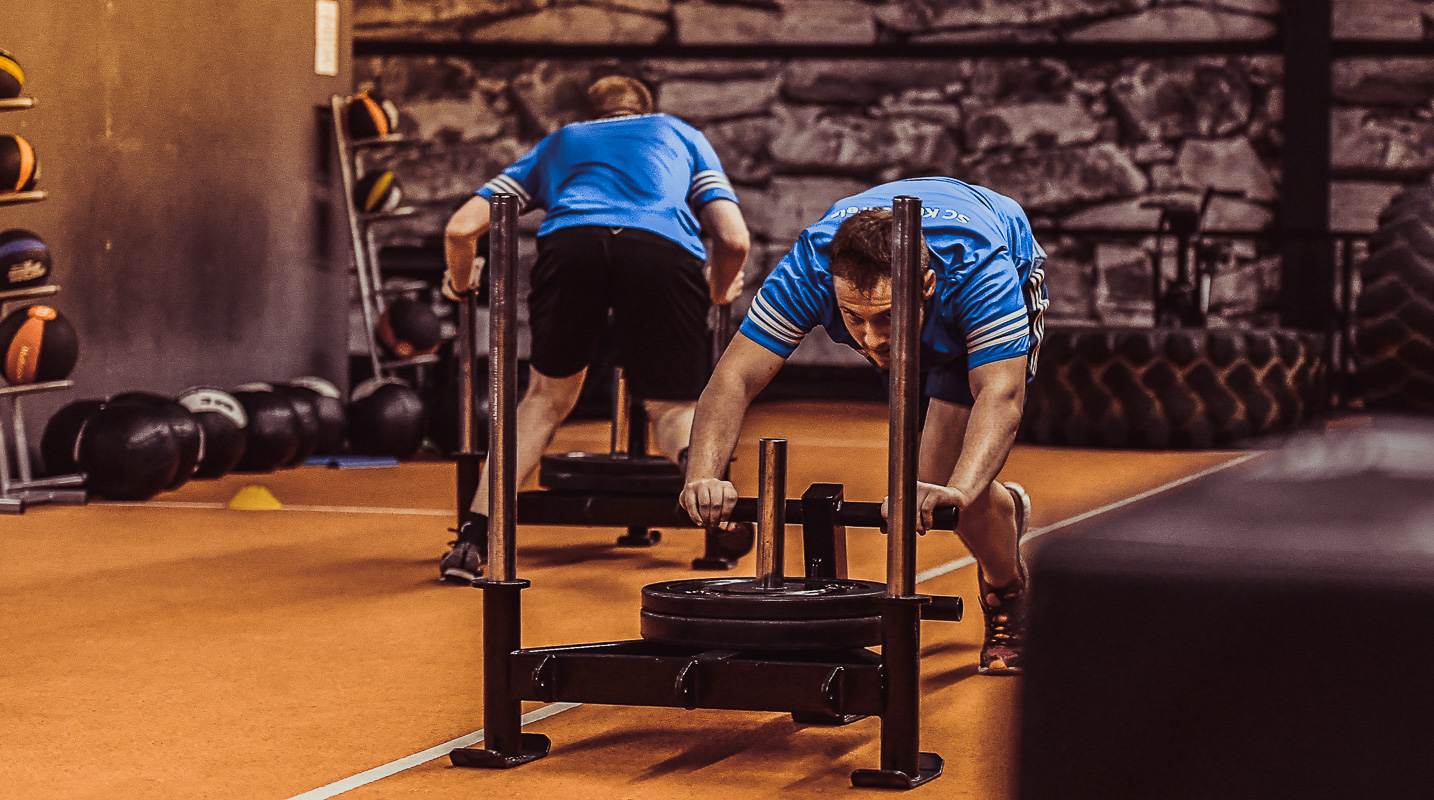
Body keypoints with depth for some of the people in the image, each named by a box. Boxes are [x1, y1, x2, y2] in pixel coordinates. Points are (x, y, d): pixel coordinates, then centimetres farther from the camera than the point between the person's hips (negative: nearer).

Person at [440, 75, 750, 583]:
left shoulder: (558, 142, 40)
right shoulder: (682, 135, 39)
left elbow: (460, 229, 30)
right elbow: (734, 241, 24)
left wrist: (460, 283, 51)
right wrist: (721, 293, 45)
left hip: (569, 241, 1)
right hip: (665, 249, -1)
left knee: (547, 397, 23)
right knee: (673, 408, 15)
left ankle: (472, 539, 11)